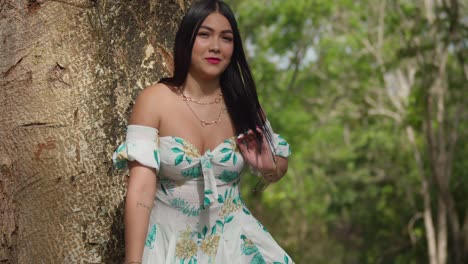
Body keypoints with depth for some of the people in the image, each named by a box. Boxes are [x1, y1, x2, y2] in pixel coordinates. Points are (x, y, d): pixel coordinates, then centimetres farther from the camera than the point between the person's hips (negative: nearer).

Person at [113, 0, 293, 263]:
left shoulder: (242, 104, -1)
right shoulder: (153, 100, -11)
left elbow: (281, 166, 11)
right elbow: (140, 188, -17)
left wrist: (269, 166, -12)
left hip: (233, 238, 3)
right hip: (171, 241, -3)